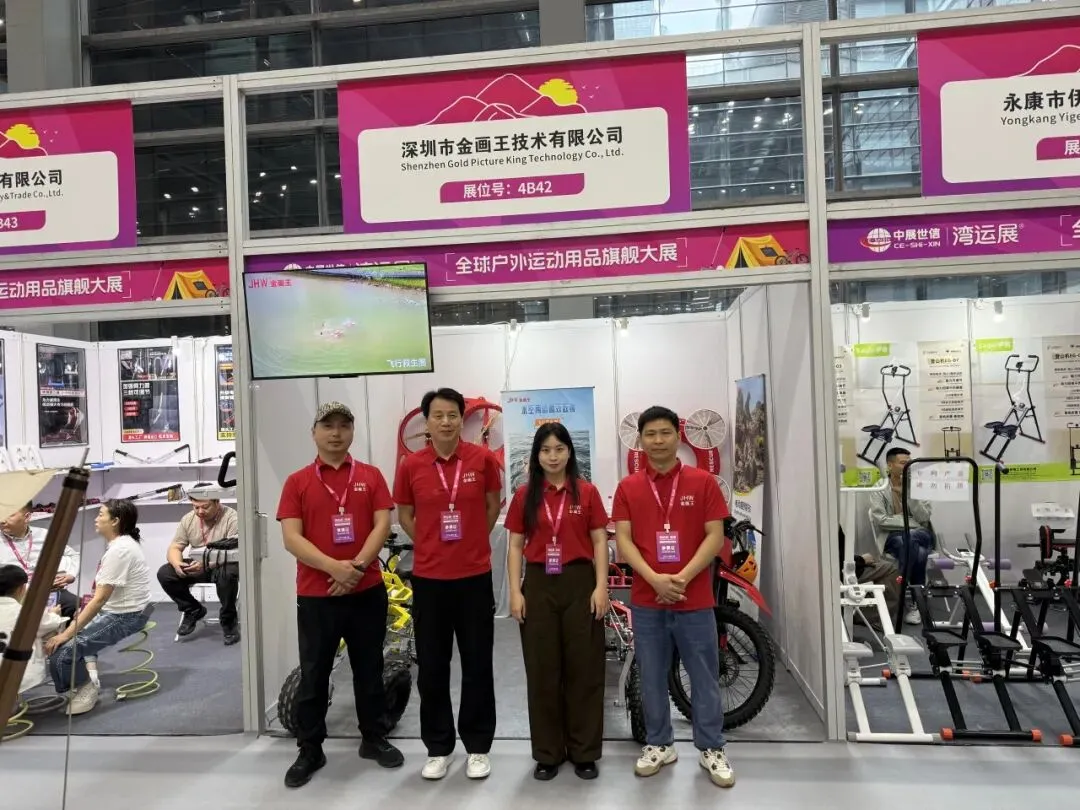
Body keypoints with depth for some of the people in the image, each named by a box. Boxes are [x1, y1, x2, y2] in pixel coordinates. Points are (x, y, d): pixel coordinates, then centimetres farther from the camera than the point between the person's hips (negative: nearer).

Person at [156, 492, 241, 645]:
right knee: (164, 573, -14)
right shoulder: (188, 519, 0)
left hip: (224, 564, -6)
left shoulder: (232, 518, -17)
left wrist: (207, 565, -40)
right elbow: (174, 548, 1)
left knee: (227, 573, -38)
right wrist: (177, 563, -24)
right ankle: (193, 610, 7)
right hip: (196, 565, 6)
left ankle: (228, 619, -12)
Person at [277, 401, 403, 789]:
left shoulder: (371, 476, 4)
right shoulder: (297, 482, 1)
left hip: (368, 591, 1)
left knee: (370, 669, 13)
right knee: (313, 675, 9)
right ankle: (309, 750, 24)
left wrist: (358, 566, -18)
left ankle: (374, 739, 29)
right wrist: (334, 567, -19)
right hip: (315, 594, -1)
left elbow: (382, 525, -4)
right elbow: (291, 538, -7)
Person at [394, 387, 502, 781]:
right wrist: (434, 545, 6)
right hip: (428, 578, 1)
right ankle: (438, 748, 27)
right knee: (431, 668, 10)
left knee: (478, 666, 9)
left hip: (475, 576, -1)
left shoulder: (482, 459, -5)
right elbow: (404, 516, 10)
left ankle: (478, 747, 25)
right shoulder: (410, 465, -3)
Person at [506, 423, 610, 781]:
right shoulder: (525, 495, 4)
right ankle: (548, 752, 22)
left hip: (579, 583, -1)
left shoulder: (587, 492, 1)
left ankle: (585, 752, 21)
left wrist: (601, 587, -7)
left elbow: (600, 542, 1)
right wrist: (515, 591, -3)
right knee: (542, 670, 8)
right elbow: (515, 546, 5)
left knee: (583, 668, 7)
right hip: (538, 585, 1)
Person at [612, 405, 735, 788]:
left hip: (695, 598, -1)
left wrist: (683, 577, -16)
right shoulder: (628, 487, 3)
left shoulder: (703, 482, -1)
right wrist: (655, 578, -16)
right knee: (652, 677, 12)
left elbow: (715, 536, -4)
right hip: (646, 599, 1)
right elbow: (623, 540, -2)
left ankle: (711, 749, 26)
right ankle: (658, 744, 28)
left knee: (704, 677, 9)